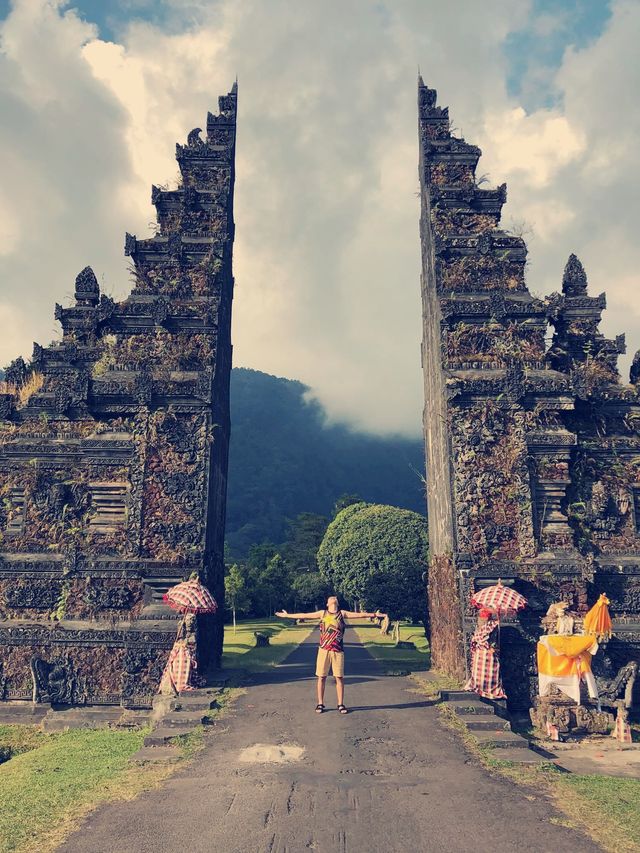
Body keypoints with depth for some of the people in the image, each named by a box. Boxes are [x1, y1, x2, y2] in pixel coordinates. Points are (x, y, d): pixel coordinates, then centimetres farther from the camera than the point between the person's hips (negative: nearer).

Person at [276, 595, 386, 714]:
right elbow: (304, 615, 9)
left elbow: (359, 615, 0)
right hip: (324, 650, 0)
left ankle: (341, 704, 12)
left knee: (339, 677, 2)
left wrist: (374, 615, -9)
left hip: (338, 651, 0)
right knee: (321, 677, 4)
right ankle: (320, 703, 15)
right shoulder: (322, 613, 7)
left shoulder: (342, 614, 6)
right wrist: (287, 615, 9)